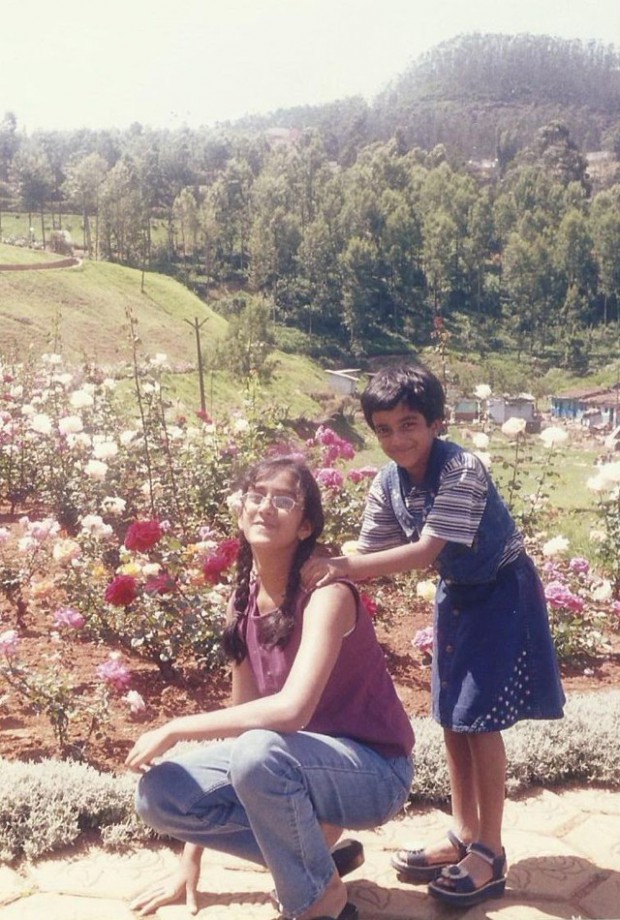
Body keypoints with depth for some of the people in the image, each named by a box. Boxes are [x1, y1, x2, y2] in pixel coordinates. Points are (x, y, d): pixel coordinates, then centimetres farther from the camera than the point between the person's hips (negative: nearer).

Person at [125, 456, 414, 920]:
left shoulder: (327, 594, -22)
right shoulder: (243, 600, -1)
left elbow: (291, 710, -36)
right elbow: (240, 715, 3)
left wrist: (176, 728, -24)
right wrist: (191, 859, 4)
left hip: (373, 770, -6)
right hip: (297, 766, 6)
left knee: (257, 751, -36)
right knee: (160, 792, -9)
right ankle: (311, 844, 6)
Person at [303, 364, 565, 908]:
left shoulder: (462, 470, -29)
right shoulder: (387, 484, -8)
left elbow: (426, 551, -34)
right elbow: (372, 555, -6)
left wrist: (342, 567, -38)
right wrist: (325, 571, -23)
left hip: (500, 591, -7)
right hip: (456, 594, 7)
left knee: (479, 717, -7)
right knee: (452, 717, 10)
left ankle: (491, 854, 6)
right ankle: (463, 836, 24)